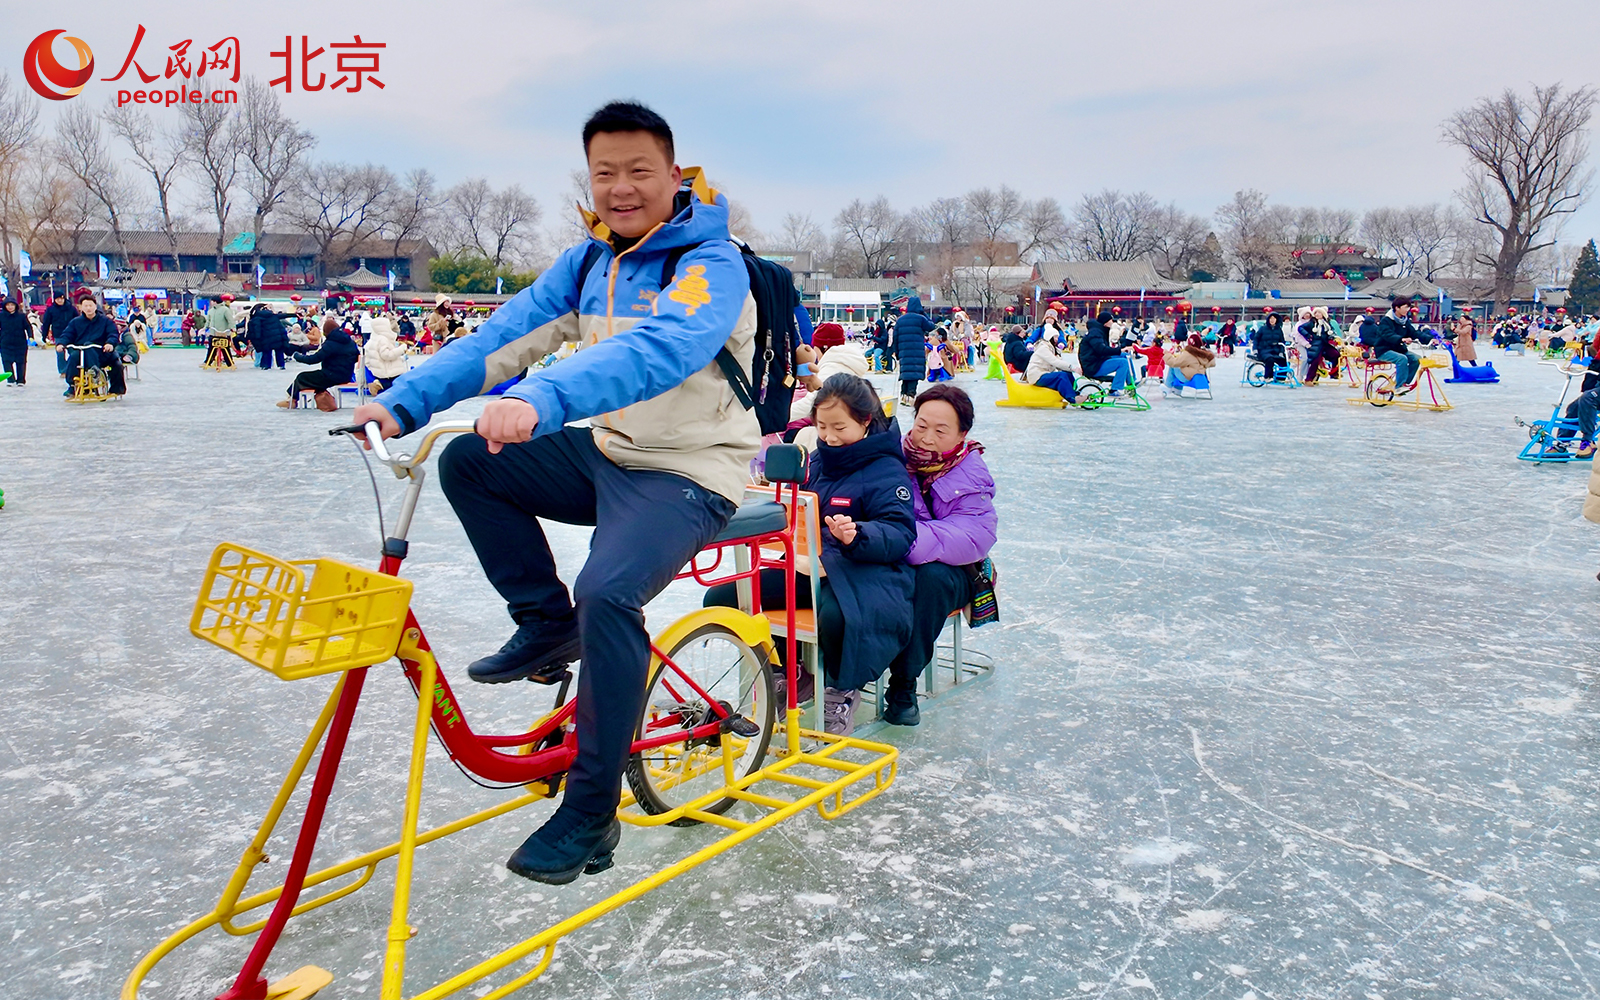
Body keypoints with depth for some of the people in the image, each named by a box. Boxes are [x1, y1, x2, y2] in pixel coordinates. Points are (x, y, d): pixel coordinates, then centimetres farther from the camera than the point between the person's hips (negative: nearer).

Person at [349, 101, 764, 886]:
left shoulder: (711, 263, -17)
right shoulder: (588, 261, 6)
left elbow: (663, 348, -38)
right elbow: (504, 336, -2)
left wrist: (542, 399, -53)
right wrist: (403, 401, -15)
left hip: (690, 473, -7)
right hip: (607, 453, 7)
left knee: (607, 594, -29)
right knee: (468, 462, -1)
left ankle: (592, 814, -12)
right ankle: (547, 626, 12)